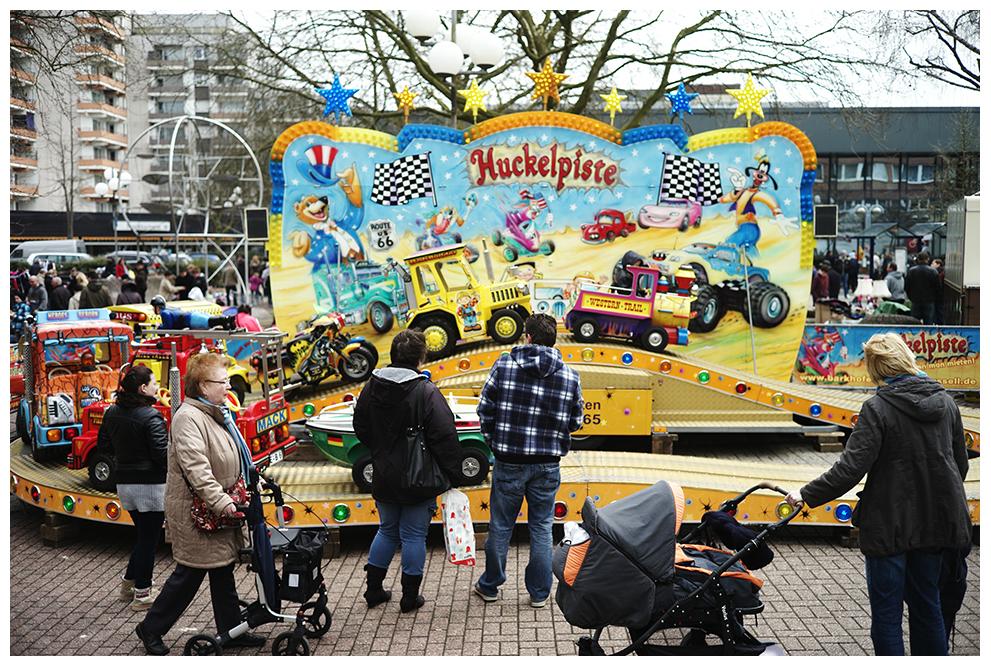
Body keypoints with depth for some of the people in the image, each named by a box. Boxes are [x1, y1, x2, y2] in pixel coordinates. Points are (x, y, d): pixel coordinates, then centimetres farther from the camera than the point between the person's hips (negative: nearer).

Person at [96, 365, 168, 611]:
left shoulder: (112, 413, 5)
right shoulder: (151, 416, -18)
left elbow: (104, 447, 12)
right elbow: (163, 454, -21)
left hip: (125, 482, 8)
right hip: (150, 484, -7)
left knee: (144, 536, 23)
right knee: (149, 540, 4)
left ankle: (129, 582, 29)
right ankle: (142, 595, 11)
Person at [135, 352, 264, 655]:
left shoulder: (217, 413, 14)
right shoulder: (189, 417, -19)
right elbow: (195, 467, -28)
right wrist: (220, 501, -30)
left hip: (220, 509, 10)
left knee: (223, 568, 14)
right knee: (190, 572, -1)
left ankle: (231, 630, 23)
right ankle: (151, 628, 15)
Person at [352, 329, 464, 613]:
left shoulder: (371, 388, 0)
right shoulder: (426, 392, -18)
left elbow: (361, 430, 11)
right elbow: (445, 438, -18)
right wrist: (454, 477, -9)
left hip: (384, 479, 5)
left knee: (387, 530, 21)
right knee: (414, 536, 7)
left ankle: (373, 589, 27)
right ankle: (410, 596, 16)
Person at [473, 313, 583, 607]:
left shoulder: (504, 364, -8)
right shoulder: (570, 376, -3)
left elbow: (485, 408, -4)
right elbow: (575, 422, 4)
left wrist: (492, 440, 10)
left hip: (509, 461, -1)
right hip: (547, 464, 1)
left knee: (500, 525, 12)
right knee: (542, 528, 12)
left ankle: (490, 586, 27)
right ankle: (539, 593, 19)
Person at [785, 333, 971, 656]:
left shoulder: (878, 408, -16)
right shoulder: (946, 402, 2)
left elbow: (850, 468, -20)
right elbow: (961, 463, 12)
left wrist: (806, 494, -10)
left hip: (890, 524, -6)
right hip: (935, 521, 6)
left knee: (886, 612, 5)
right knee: (926, 604, 19)